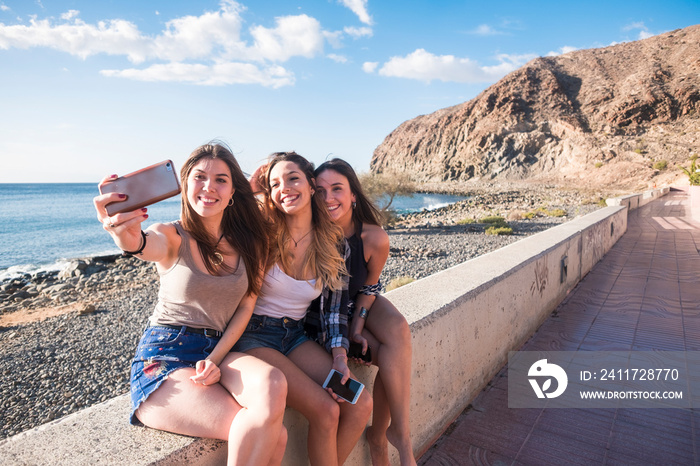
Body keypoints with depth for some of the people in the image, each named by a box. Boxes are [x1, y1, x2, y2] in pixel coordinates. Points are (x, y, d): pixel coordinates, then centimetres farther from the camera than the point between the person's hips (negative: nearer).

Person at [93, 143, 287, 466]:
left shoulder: (248, 241, 6)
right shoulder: (172, 237, -5)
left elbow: (246, 305, 3)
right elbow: (151, 245, -30)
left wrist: (216, 359, -12)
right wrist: (130, 240, -56)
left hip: (221, 351, 4)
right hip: (164, 360, -4)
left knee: (273, 383, -33)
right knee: (273, 435, -26)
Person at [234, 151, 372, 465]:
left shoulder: (333, 244, -1)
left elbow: (334, 309, 4)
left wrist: (339, 358, -7)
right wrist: (248, 187, -14)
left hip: (296, 335, 5)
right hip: (253, 335, -4)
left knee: (361, 406, -10)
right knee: (326, 410, -19)